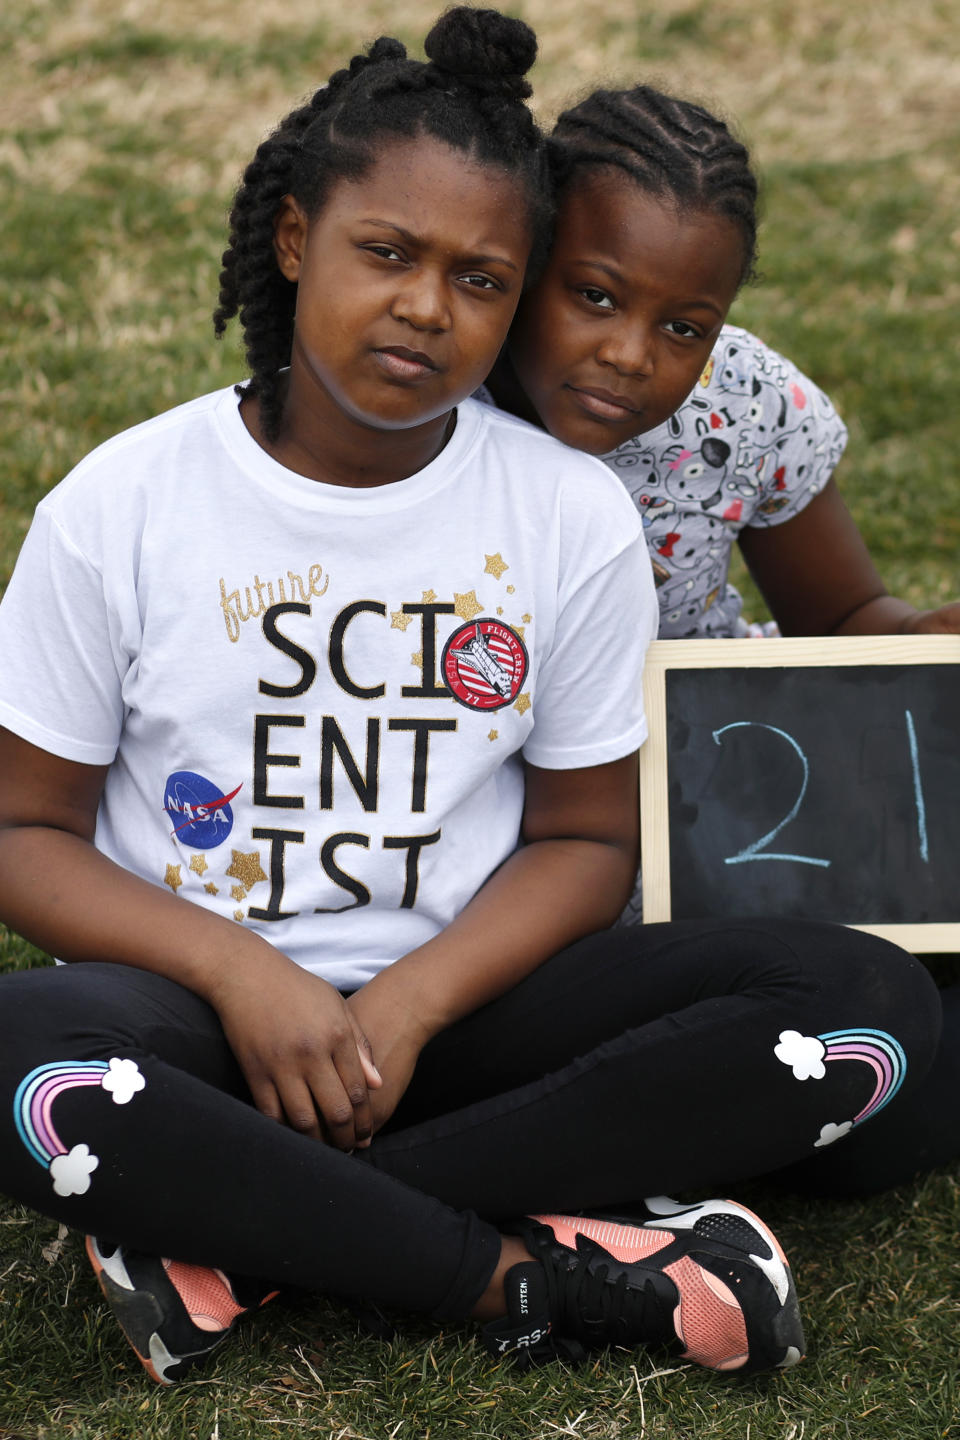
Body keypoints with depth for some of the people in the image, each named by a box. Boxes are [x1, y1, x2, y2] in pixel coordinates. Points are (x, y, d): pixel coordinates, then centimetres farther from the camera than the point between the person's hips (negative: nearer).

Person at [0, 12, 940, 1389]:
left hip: (458, 1001, 3)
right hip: (204, 1004, -2)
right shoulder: (122, 505, -4)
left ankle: (245, 1235, -23)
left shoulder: (576, 515, 0)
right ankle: (529, 1271, -24)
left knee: (873, 1005, -21)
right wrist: (237, 971, -18)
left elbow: (584, 837, 5)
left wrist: (412, 1003, -14)